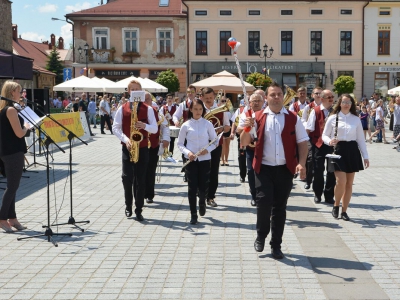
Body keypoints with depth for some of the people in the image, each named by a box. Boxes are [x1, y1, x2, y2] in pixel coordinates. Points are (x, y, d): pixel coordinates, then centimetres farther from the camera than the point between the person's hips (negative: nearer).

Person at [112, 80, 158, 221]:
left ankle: (138, 210, 8)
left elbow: (155, 128, 0)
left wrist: (144, 126, -21)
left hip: (143, 147, 0)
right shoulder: (122, 109, 4)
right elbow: (115, 128, 1)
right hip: (127, 147, 0)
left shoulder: (148, 109, 3)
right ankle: (128, 206, 19)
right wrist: (125, 139, -14)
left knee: (141, 179, 1)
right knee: (127, 177, 0)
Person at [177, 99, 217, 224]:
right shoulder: (186, 125, 0)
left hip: (205, 159, 0)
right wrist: (187, 152, -14)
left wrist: (208, 149, -13)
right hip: (191, 160, 0)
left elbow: (215, 141, 5)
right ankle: (193, 215, 9)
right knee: (192, 188, -1)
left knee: (203, 187, 4)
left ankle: (202, 202, 39)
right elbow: (180, 144, 4)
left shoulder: (207, 124, 0)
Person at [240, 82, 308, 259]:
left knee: (280, 207, 6)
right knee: (264, 201, -12)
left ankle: (276, 245, 19)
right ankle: (261, 236, 15)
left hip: (285, 169, 1)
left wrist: (301, 163, -8)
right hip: (264, 168, -1)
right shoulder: (258, 117, 3)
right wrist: (246, 129, -19)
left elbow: (302, 142, 5)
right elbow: (244, 142, 1)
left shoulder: (293, 118, 4)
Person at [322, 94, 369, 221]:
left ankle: (344, 210, 15)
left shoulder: (356, 119, 7)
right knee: (341, 182, -13)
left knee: (349, 183, 4)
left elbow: (361, 139, 9)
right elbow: (324, 135, 5)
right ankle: (336, 206, 12)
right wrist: (329, 141, -18)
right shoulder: (333, 118, 1)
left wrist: (365, 156, 5)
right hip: (338, 150, -3)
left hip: (352, 151, 3)